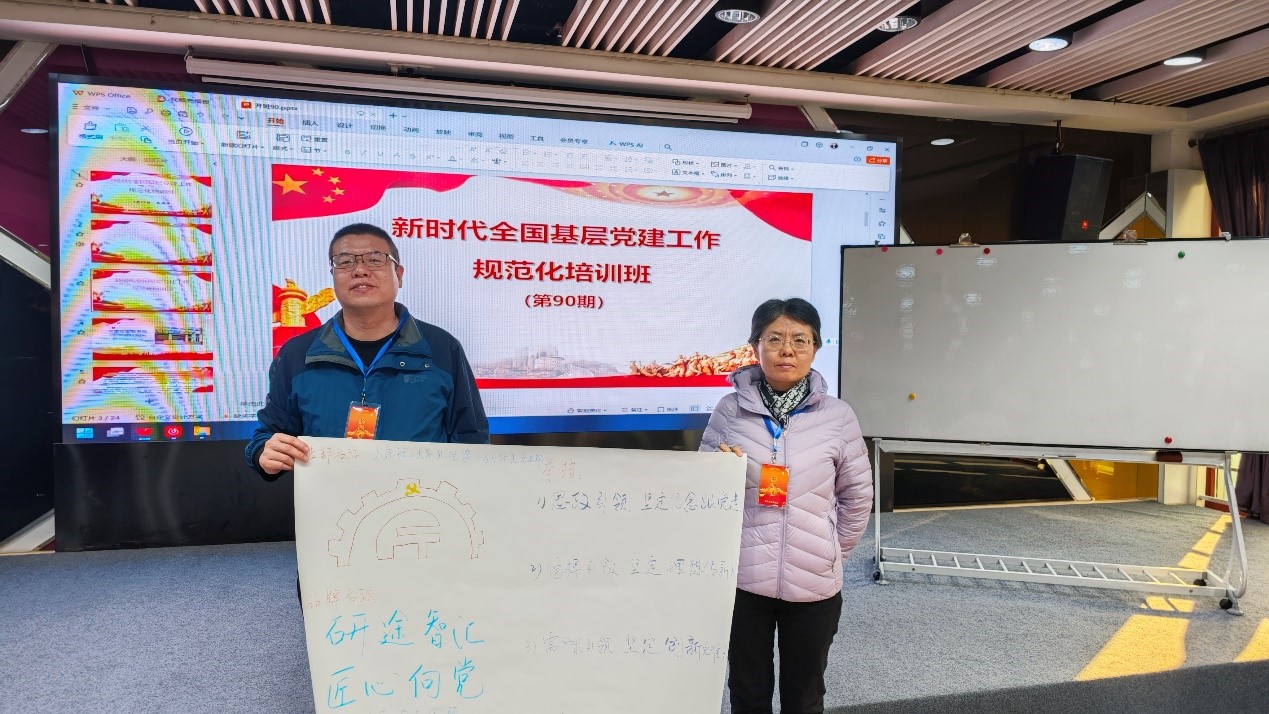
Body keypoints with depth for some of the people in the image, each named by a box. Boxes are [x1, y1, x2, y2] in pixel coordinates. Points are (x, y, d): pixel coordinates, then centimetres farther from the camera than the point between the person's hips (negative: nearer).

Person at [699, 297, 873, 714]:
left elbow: (857, 495, 4)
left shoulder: (837, 416, -5)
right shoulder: (730, 410, -3)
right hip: (742, 577, 0)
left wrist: (834, 553, 7)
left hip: (813, 582, 0)